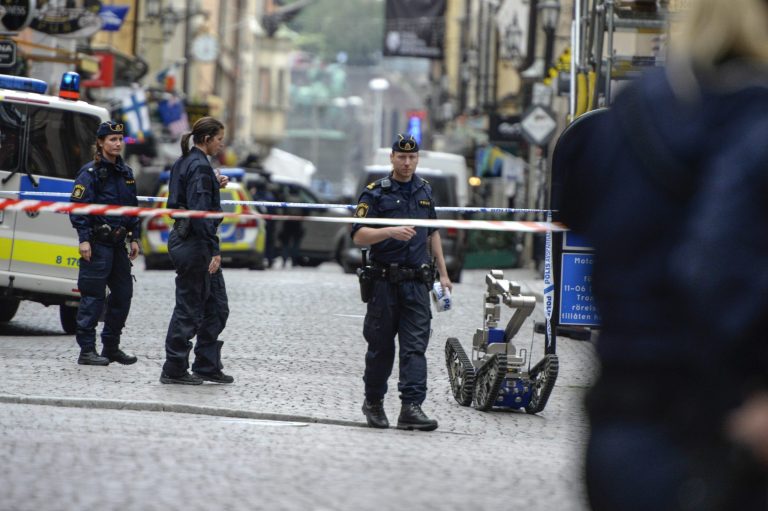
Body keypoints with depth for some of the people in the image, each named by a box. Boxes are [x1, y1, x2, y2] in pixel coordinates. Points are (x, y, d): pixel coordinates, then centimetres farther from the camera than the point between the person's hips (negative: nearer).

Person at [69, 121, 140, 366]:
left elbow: (133, 207, 21)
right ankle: (87, 350, -3)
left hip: (118, 243, 8)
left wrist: (134, 238, 15)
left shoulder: (125, 172, 15)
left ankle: (111, 347, 19)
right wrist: (84, 239, -18)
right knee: (94, 295, -6)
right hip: (97, 243, -7)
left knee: (123, 293, 9)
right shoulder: (90, 172, -8)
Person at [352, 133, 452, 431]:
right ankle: (373, 403, 21)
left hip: (417, 282, 3)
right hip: (385, 281, -3)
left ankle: (411, 406, -13)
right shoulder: (375, 193, -1)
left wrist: (443, 273, 22)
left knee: (415, 346, -7)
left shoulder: (425, 191, 15)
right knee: (381, 346, 5)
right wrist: (391, 232, -24)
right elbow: (359, 235, -9)